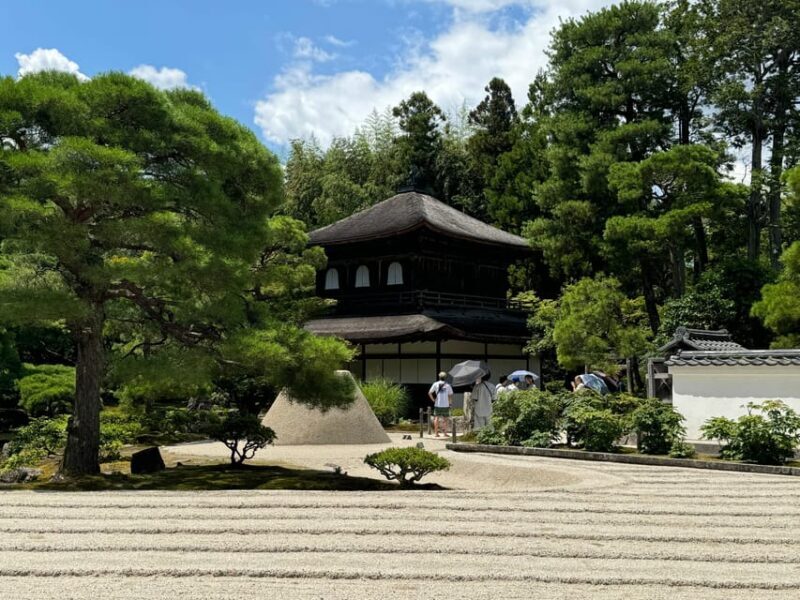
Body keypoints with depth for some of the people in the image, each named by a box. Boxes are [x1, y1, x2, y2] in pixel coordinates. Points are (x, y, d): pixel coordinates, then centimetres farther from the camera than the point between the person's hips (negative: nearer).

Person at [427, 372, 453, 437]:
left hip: (437, 405, 0)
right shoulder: (447, 385, 0)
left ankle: (436, 433, 2)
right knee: (445, 419, 9)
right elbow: (450, 395, -2)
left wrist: (433, 400, 4)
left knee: (436, 418, 6)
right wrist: (450, 402, 10)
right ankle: (445, 433, 8)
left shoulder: (435, 384, 0)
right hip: (445, 405, 0)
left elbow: (429, 393, -4)